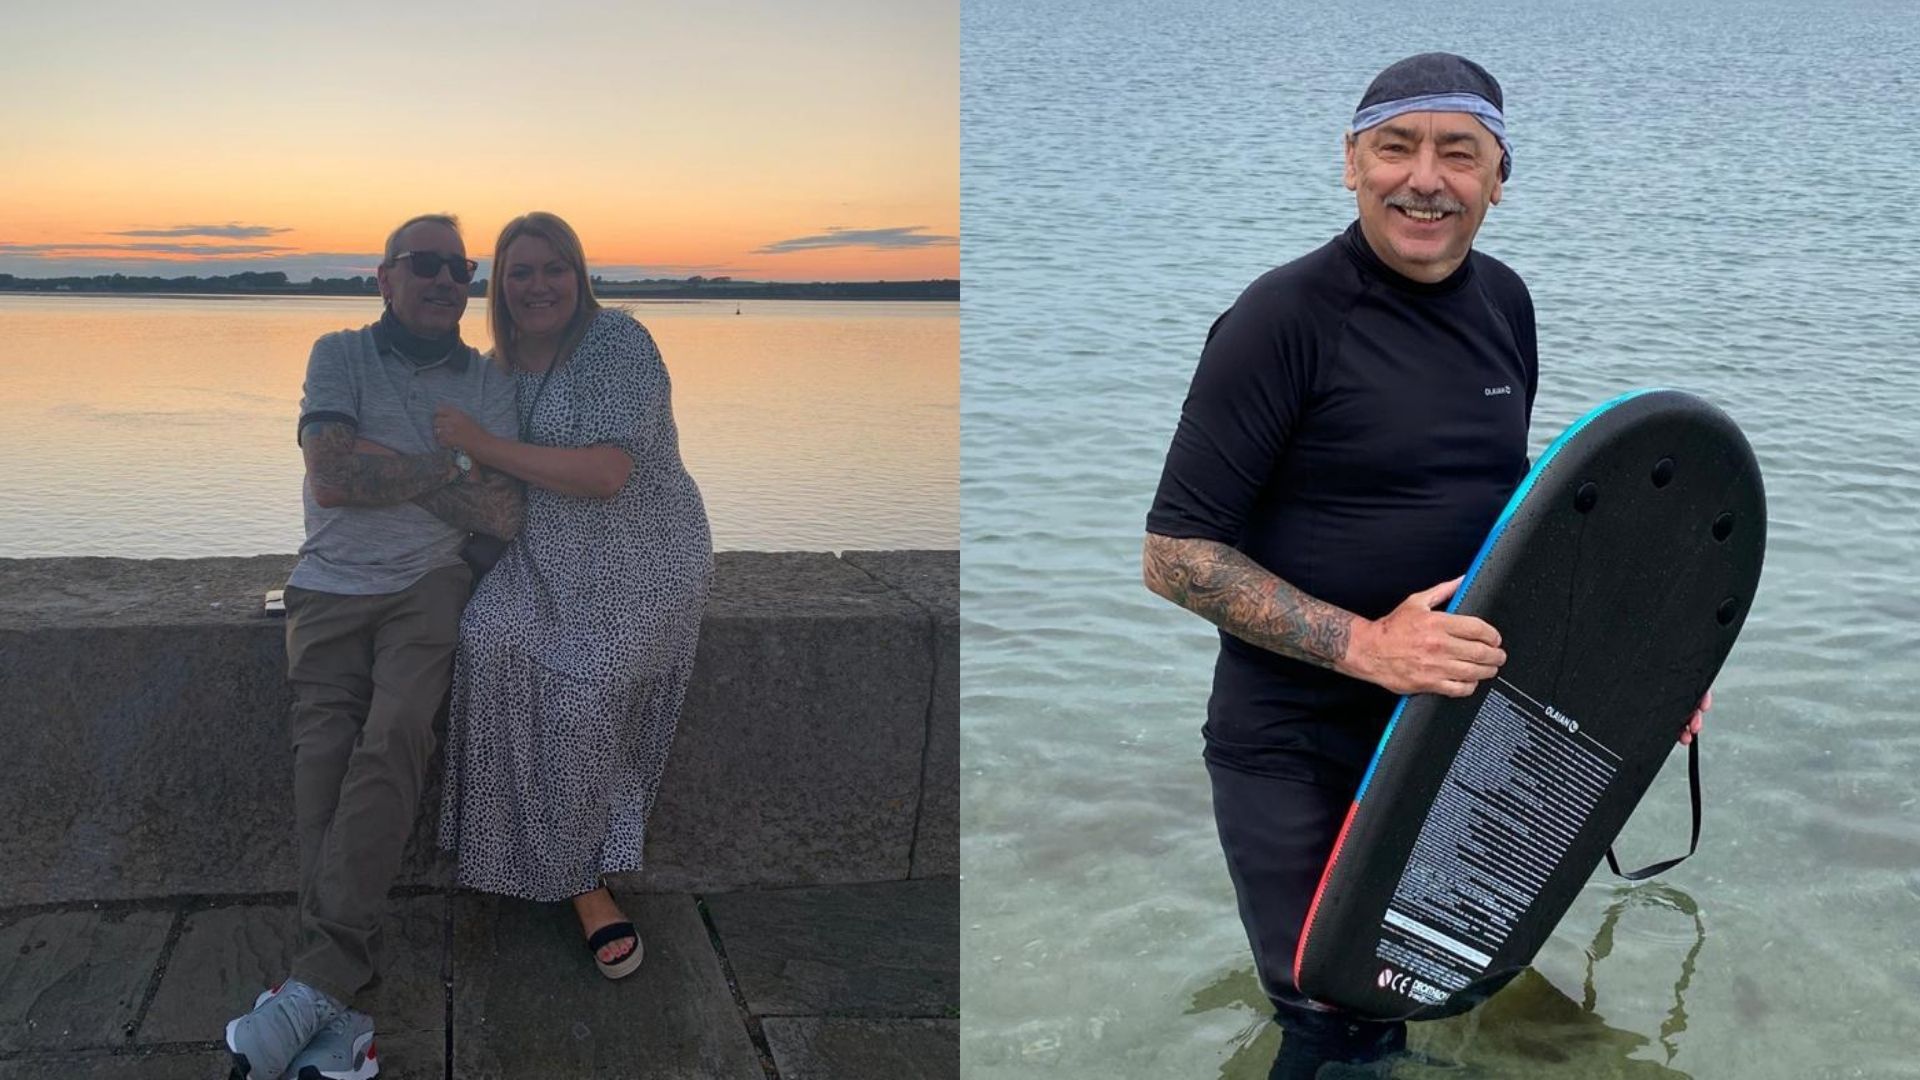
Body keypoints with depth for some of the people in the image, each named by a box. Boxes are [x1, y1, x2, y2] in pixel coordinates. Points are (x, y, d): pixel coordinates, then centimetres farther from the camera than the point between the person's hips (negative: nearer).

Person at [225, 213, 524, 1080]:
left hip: (427, 586, 0)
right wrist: (443, 471, -4)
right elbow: (331, 478, -9)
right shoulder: (340, 356, 8)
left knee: (392, 740, -26)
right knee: (324, 757, -20)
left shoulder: (489, 385, 11)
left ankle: (315, 983, -31)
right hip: (330, 588, 0)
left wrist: (384, 470, -4)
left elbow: (505, 517, -1)